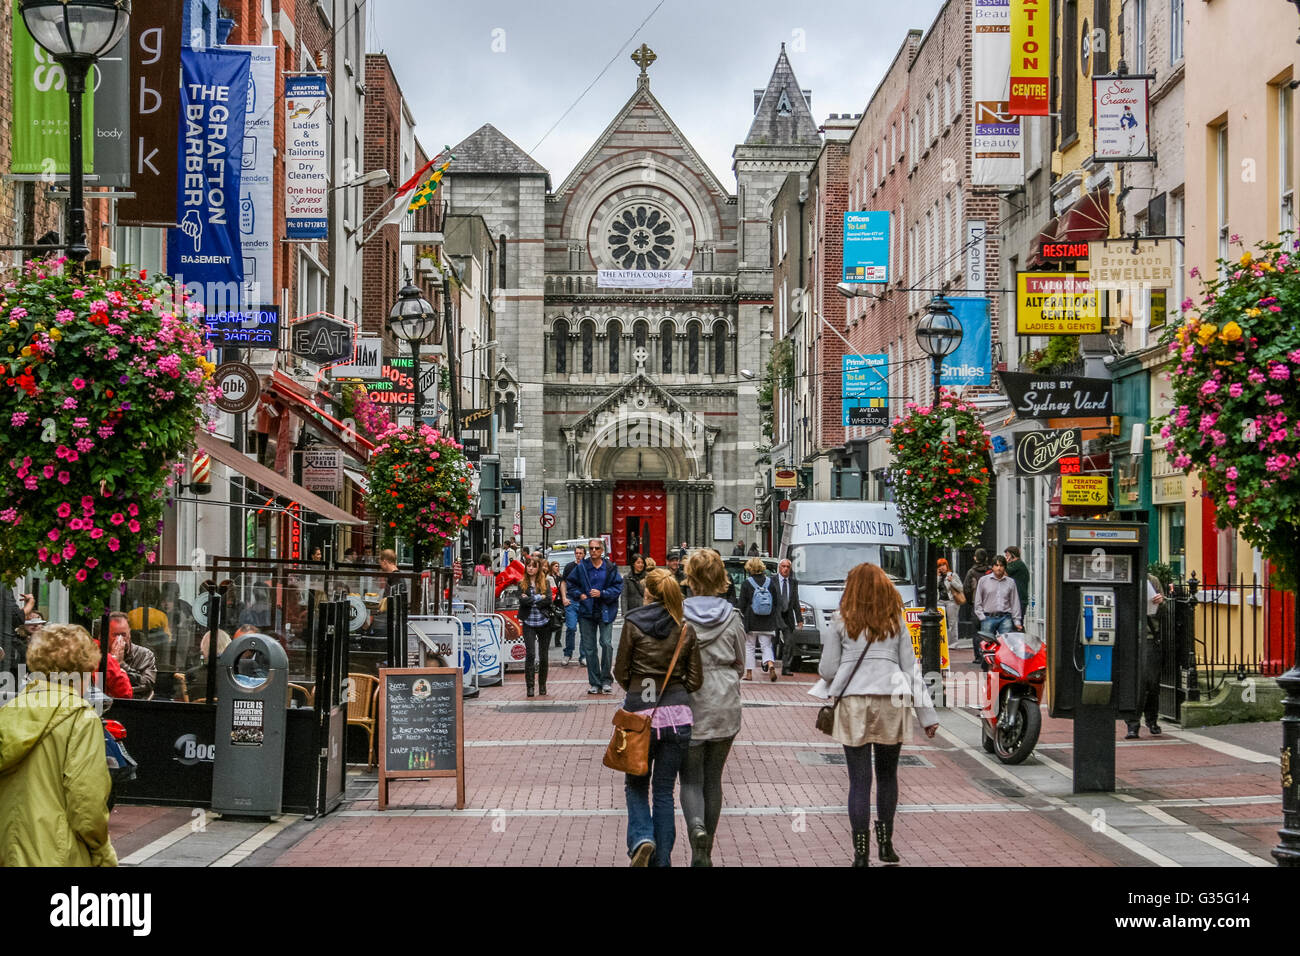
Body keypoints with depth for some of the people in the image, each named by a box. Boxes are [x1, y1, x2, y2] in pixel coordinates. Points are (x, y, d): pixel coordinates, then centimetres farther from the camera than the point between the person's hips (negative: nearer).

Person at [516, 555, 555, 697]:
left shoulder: (546, 582, 5)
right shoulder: (522, 584, 5)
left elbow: (549, 600, -8)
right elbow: (522, 601, -10)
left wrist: (531, 600, -9)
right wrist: (539, 598, -11)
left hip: (544, 623, 1)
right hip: (528, 623, -1)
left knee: (543, 656, 6)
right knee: (530, 654, -12)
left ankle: (542, 685, 18)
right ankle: (529, 686, -10)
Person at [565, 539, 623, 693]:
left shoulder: (610, 568, 0)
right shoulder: (581, 568, 4)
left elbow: (618, 587, -2)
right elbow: (570, 583, 15)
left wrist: (602, 594, -13)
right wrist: (579, 595, 0)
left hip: (605, 612, -2)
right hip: (586, 612, 2)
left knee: (606, 643, -12)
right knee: (589, 647, 4)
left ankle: (606, 680, 1)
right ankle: (594, 682, 11)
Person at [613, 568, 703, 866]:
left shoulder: (633, 624, -6)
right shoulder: (685, 630, 2)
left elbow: (620, 672, -1)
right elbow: (695, 680, 3)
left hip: (640, 714, -2)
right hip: (677, 715, 2)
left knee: (636, 785, 14)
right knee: (664, 790, 11)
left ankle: (641, 839, -11)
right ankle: (661, 860, 11)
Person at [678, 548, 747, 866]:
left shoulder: (678, 614, -9)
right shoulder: (732, 617, -1)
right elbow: (740, 664, 9)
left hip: (689, 706, -2)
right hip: (725, 708, 2)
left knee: (691, 778, 5)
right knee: (713, 778, 12)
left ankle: (697, 827, -25)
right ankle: (706, 852, 17)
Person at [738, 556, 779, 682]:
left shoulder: (746, 584, -9)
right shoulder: (769, 583, 0)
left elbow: (742, 604, -8)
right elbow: (775, 602, 5)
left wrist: (743, 614, 8)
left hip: (751, 620, -2)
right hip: (767, 622, 2)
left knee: (749, 647, 9)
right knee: (766, 646, 7)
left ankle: (749, 673, 9)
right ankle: (771, 665, -19)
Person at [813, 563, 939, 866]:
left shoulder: (840, 622, 3)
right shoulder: (897, 621, 8)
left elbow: (828, 670, 2)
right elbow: (911, 668, 7)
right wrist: (927, 714, 11)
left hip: (853, 704, -1)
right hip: (891, 704, 1)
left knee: (860, 780, 1)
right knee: (887, 776, 17)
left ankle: (861, 854, 0)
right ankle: (885, 843, 22)